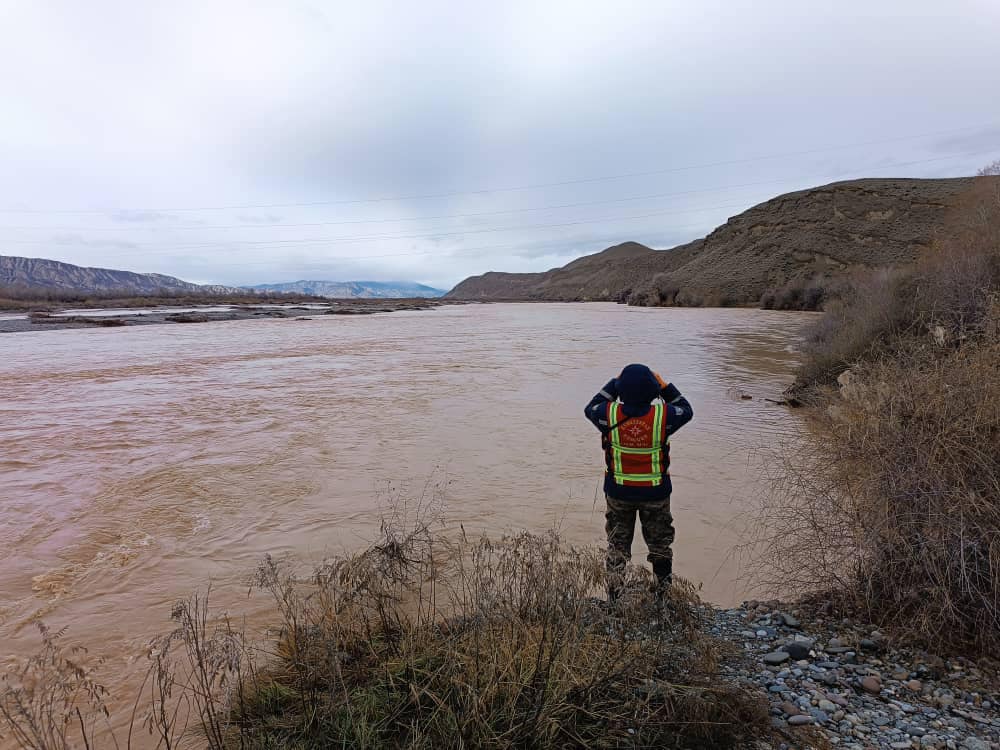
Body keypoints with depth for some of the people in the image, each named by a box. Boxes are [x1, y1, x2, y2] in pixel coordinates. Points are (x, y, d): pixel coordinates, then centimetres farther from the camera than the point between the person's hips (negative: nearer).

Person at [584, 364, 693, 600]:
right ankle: (664, 592, 36)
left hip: (618, 491, 1)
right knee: (660, 544, 22)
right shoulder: (663, 415, -21)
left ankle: (614, 596, 27)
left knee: (617, 545, 19)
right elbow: (686, 410, 2)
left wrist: (613, 383, 4)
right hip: (656, 492, 0)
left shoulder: (610, 415, -20)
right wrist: (665, 386, 2)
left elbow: (591, 408, 4)